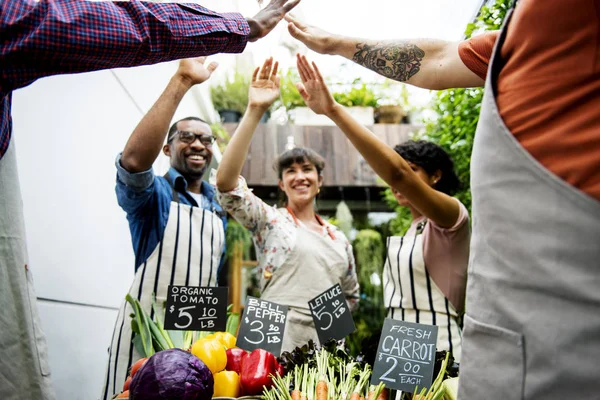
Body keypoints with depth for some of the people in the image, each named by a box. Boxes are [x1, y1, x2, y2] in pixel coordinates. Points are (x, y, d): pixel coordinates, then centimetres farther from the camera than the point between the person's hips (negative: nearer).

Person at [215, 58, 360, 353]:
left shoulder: (338, 238, 14)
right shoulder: (269, 221, 0)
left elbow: (351, 294, 28)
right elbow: (226, 181, -18)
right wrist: (254, 111, -22)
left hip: (329, 347, 5)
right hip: (279, 344, -5)